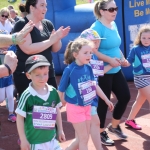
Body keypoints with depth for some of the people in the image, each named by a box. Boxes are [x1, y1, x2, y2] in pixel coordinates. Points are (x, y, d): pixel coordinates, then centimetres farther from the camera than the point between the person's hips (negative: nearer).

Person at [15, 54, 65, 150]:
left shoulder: (53, 92, -4)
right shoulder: (27, 95, -18)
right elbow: (20, 118, -11)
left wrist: (60, 130, 14)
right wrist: (23, 140, -10)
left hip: (51, 138, 5)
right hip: (34, 141, -4)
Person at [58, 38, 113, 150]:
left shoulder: (88, 68, -3)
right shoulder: (69, 70, -20)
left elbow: (94, 85, 9)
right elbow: (61, 91, -12)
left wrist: (106, 100, 14)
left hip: (87, 106, 6)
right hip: (75, 108, -6)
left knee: (82, 138, 14)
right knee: (83, 139, 1)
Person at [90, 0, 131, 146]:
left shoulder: (114, 25, 8)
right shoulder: (97, 27, -18)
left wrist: (122, 58, 5)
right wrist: (110, 60, -26)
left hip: (116, 70, 9)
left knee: (125, 96, 13)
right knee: (103, 102, 3)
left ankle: (114, 126, 33)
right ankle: (101, 133, 22)